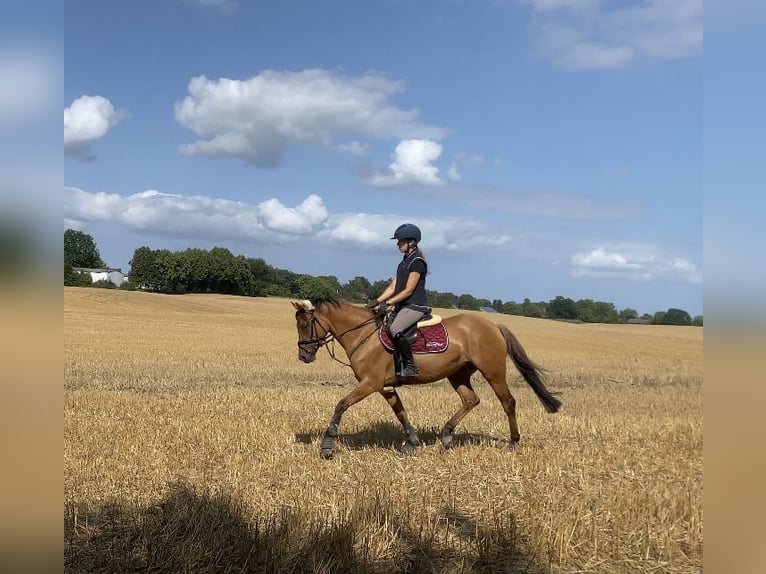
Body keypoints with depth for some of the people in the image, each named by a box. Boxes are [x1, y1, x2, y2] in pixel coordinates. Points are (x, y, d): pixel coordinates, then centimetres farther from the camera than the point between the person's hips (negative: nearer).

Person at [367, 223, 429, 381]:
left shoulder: (417, 261, -11)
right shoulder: (405, 262, 18)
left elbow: (408, 291, -16)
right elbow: (392, 287, 14)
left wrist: (387, 303, -18)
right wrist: (377, 301, 2)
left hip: (415, 306, -10)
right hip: (403, 307, 10)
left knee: (394, 329, -30)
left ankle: (410, 367, -21)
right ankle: (398, 368, 5)